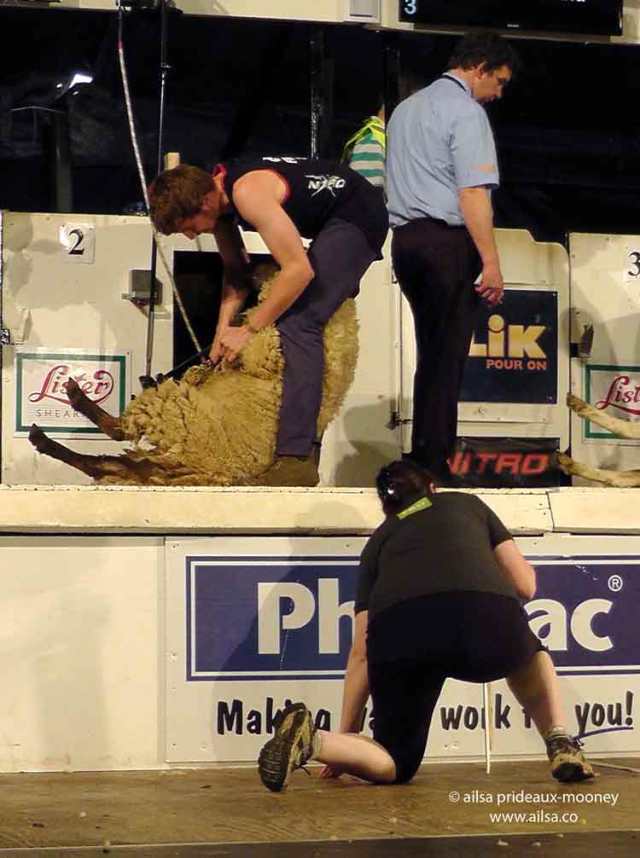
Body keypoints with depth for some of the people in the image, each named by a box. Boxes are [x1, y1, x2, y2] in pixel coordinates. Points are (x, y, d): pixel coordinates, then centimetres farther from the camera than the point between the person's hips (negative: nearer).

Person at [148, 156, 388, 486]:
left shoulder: (249, 193, -30)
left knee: (298, 322, -22)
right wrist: (223, 330, -10)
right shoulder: (215, 194, -1)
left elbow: (300, 270, -30)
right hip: (328, 222, 11)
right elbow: (236, 272, 5)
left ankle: (296, 458, -28)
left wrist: (248, 330, -24)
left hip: (359, 217, -11)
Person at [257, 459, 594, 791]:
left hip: (399, 630, 0)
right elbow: (525, 585, 32)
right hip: (486, 620, 0)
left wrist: (346, 735, 35)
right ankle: (561, 744, 16)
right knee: (530, 656, 38)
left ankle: (311, 740, -12)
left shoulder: (379, 541, 34)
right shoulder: (468, 504, 34)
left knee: (397, 763, 16)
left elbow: (361, 652, 29)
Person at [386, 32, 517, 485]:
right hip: (449, 241, -8)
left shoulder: (406, 108, 19)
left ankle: (420, 457, 15)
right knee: (447, 358, -6)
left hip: (405, 238, 8)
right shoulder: (466, 112, -9)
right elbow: (473, 194, -17)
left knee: (429, 353, 14)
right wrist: (491, 262, -18)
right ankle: (434, 463, -7)